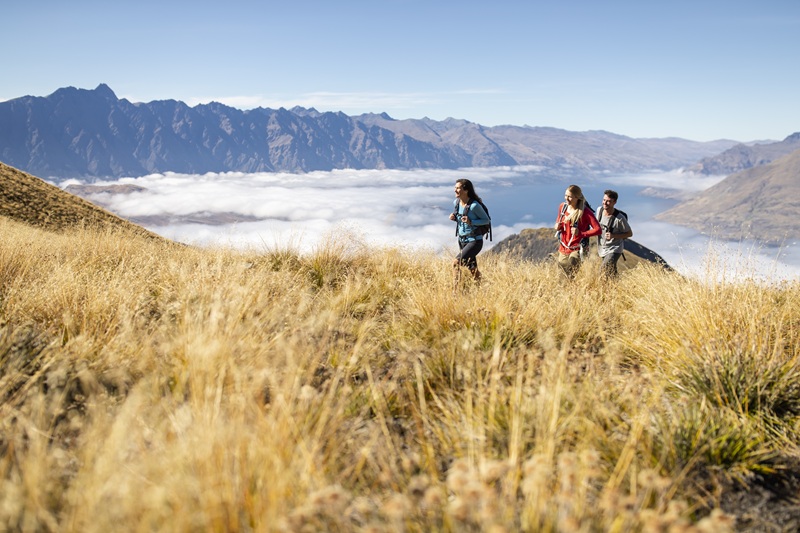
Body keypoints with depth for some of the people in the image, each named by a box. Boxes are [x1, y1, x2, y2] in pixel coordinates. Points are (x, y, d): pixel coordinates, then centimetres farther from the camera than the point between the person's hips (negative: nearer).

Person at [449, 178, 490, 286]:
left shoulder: (474, 205, -21)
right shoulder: (456, 202, 0)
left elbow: (486, 220, -11)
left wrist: (471, 222, -25)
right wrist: (453, 217, -6)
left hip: (474, 241, -7)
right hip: (462, 240, 7)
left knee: (456, 262, -21)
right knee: (472, 269, 18)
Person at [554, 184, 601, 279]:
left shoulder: (585, 212, -14)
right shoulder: (562, 206, 3)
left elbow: (598, 230, -18)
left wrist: (580, 233, -26)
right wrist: (557, 226, 0)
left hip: (577, 249, -6)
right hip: (563, 248, 6)